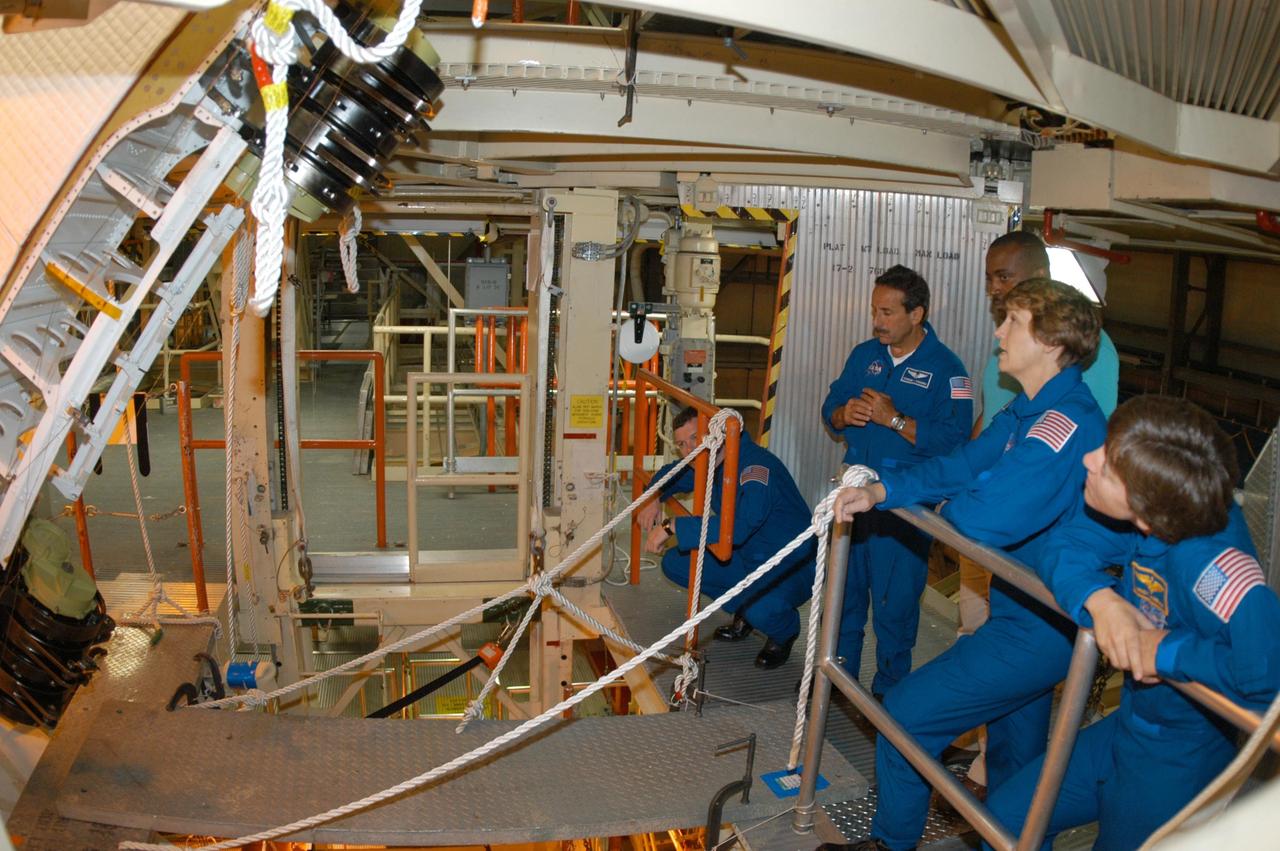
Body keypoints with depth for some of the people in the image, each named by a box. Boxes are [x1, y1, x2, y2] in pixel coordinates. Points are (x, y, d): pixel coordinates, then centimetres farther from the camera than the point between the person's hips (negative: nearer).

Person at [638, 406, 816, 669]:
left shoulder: (755, 465, -29)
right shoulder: (705, 465, -1)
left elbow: (738, 527, -43)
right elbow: (671, 474, 22)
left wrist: (672, 527, -39)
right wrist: (654, 499, -1)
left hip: (793, 568, -8)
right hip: (747, 558, 8)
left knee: (760, 609, -38)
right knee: (674, 563, -2)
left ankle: (785, 633, 1)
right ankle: (744, 611, 15)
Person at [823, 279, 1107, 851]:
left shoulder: (1066, 423, -27)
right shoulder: (1026, 414, 7)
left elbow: (981, 517, -35)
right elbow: (959, 466, 2)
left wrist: (952, 504, -11)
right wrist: (881, 491, -15)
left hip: (1037, 630, -9)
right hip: (1030, 615, 9)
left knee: (906, 713, -2)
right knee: (1016, 762, 25)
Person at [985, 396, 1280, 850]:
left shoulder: (1213, 567, -39)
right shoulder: (1154, 520, -18)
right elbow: (1066, 545, -8)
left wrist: (1170, 650, -37)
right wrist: (1099, 598, -29)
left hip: (1177, 765, -7)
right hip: (1129, 726, 7)